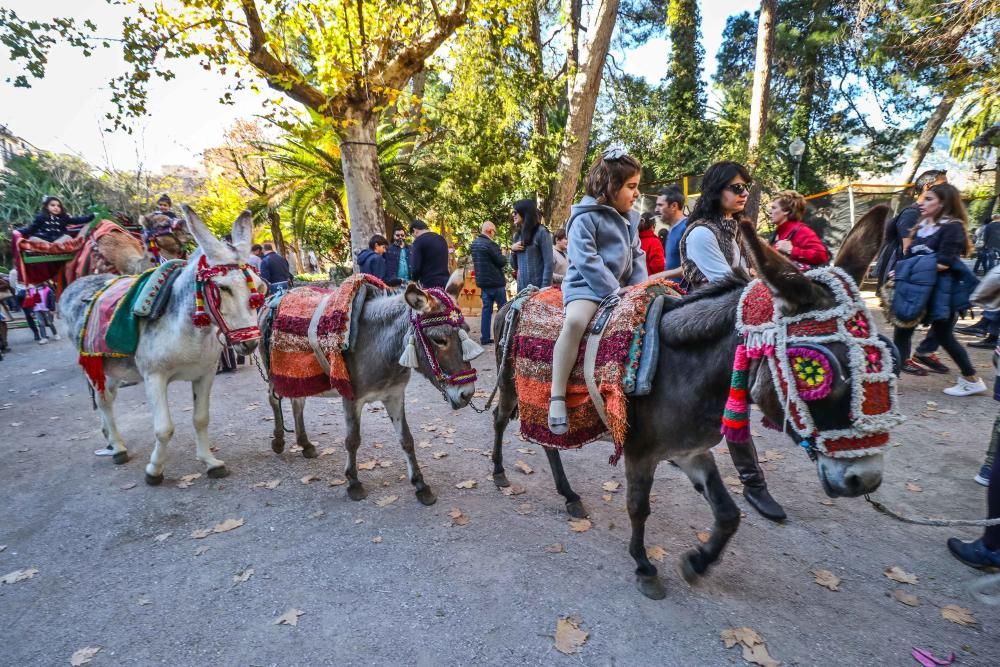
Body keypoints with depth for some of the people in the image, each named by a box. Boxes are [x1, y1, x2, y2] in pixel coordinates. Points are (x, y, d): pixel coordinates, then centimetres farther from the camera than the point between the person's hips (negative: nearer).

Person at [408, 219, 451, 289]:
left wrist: (414, 280, 8)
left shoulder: (419, 241, -7)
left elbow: (415, 267, -11)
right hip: (445, 282, 7)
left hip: (429, 284, -7)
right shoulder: (441, 239, 15)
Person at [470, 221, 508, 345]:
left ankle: (485, 337, 8)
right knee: (503, 309, 4)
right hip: (495, 282, -7)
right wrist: (504, 256, 7)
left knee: (486, 308, 10)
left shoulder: (474, 244, 9)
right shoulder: (490, 244, -18)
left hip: (482, 281, 7)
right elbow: (502, 262, -15)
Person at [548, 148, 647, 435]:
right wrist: (615, 292, -19)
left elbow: (637, 257, 17)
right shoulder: (585, 218, -9)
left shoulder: (630, 219, 15)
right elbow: (587, 261, -17)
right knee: (575, 321, -36)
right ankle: (556, 398, -32)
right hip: (586, 286, -8)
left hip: (622, 288, 8)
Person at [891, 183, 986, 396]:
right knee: (902, 331, 1)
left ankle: (972, 380, 23)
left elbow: (944, 263, -18)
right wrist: (900, 270, -9)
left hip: (941, 290, -7)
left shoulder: (953, 227, -9)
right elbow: (909, 256, 9)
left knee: (943, 336, 4)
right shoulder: (922, 226, 12)